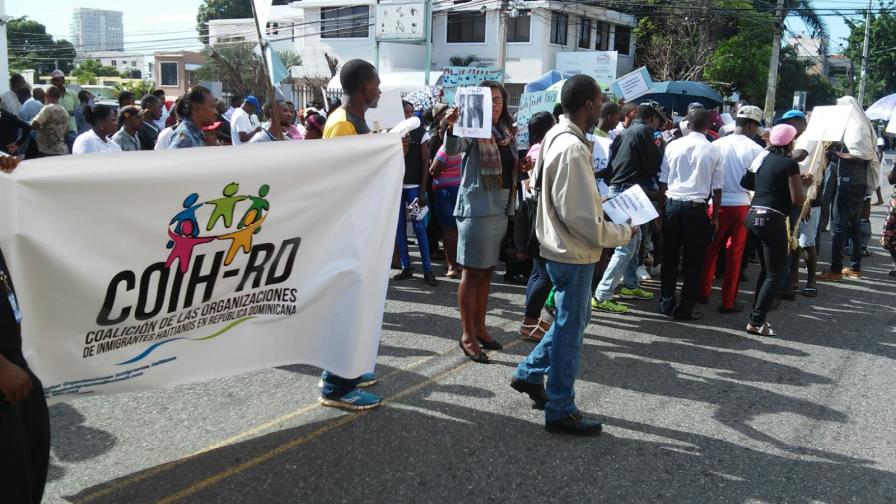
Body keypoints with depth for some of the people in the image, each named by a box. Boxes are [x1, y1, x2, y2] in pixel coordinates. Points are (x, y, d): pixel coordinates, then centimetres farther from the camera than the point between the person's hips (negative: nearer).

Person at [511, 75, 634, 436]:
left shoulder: (556, 135, 6)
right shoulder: (573, 150, -24)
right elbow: (583, 220, -26)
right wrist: (623, 233, -10)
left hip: (563, 247, 9)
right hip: (574, 254, -9)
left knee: (573, 320, 23)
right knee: (570, 328, 3)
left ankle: (530, 374, 34)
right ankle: (560, 411, 17)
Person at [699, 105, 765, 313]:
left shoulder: (717, 145, -2)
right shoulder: (755, 149, -7)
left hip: (718, 204, 2)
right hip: (741, 205, -2)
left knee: (711, 249, 16)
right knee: (735, 253, 6)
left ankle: (703, 291, 25)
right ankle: (728, 301, 11)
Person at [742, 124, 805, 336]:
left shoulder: (762, 158, 11)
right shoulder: (789, 164, -9)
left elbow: (747, 184, 20)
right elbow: (798, 199, -11)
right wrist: (800, 184, 7)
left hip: (753, 216, 8)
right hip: (773, 219, -8)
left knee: (765, 270, 19)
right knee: (774, 275, -1)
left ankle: (757, 316, 21)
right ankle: (756, 321, -5)